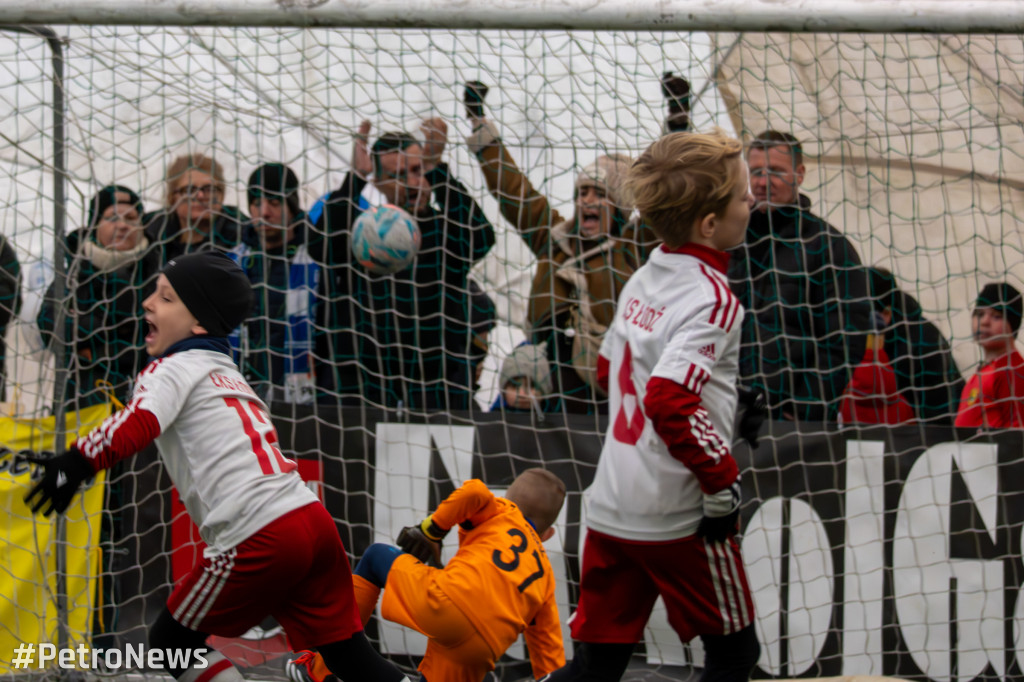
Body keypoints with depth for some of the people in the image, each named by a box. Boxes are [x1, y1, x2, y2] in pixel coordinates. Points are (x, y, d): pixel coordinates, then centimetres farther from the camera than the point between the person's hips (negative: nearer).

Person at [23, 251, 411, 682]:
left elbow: (137, 425, -18)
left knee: (171, 641, 8)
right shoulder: (228, 375, 29)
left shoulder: (173, 368, 3)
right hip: (313, 519, 8)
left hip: (262, 538, -8)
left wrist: (77, 463, -24)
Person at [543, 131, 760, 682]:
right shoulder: (713, 299, -17)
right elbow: (670, 401, -28)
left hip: (609, 507, 7)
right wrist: (722, 480, -17)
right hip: (677, 516, -7)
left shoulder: (644, 279, 9)